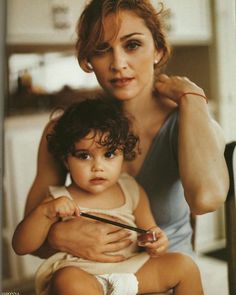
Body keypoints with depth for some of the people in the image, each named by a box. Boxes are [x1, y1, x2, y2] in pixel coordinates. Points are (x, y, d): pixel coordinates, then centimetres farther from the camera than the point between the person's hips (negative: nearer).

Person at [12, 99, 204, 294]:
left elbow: (148, 231, 16)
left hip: (134, 269, 4)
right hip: (86, 277, -4)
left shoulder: (132, 191, 6)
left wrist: (156, 242, -10)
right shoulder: (58, 201, -4)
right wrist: (44, 212, -25)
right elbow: (21, 247, -8)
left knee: (184, 264, -7)